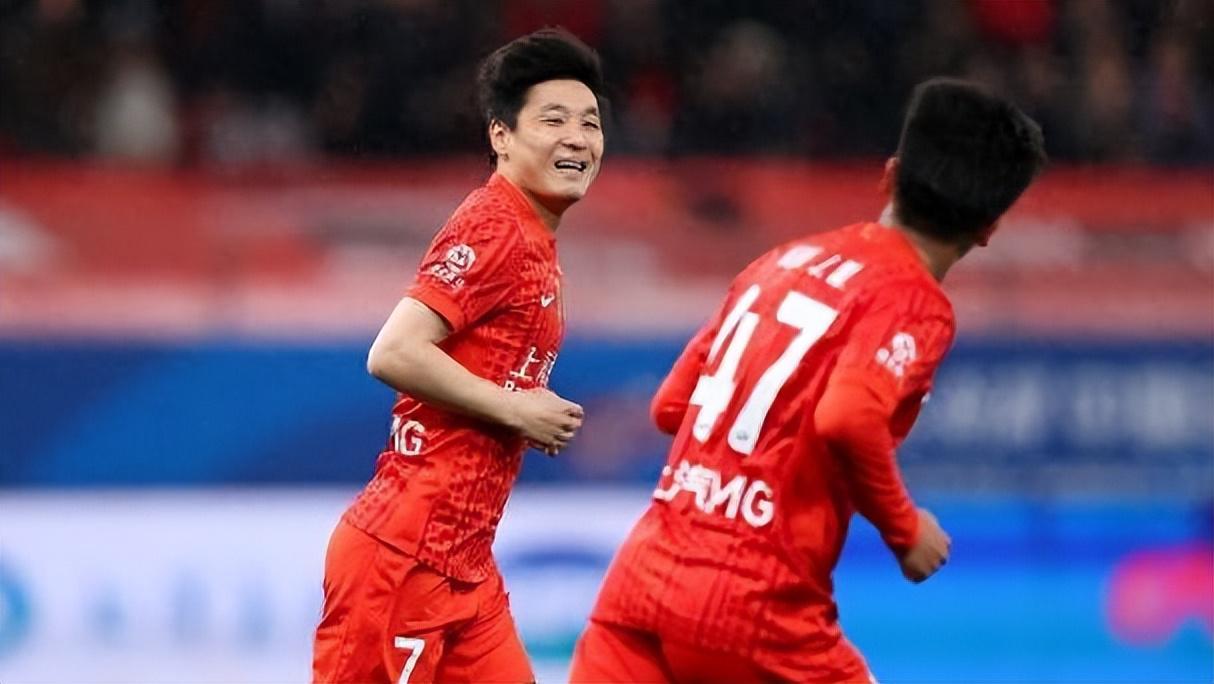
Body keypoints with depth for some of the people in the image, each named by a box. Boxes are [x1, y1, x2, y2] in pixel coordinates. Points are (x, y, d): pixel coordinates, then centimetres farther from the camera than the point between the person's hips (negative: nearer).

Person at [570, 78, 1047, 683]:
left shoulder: (787, 259, 17)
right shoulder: (916, 302, -4)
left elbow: (671, 406, 22)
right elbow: (847, 419, -23)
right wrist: (905, 529, -6)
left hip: (641, 577, 6)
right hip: (755, 615, -6)